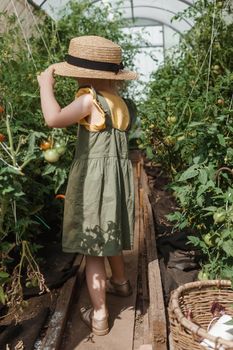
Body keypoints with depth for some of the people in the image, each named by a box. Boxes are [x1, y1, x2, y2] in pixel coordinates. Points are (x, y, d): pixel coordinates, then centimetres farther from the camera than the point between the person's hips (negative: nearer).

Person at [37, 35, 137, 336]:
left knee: (92, 247, 3)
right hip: (117, 175, 8)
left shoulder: (90, 98, -16)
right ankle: (121, 282, 47)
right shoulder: (119, 100, 7)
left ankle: (99, 316, 14)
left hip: (95, 178, -8)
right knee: (107, 234, 26)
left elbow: (54, 119, -30)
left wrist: (46, 85, -16)